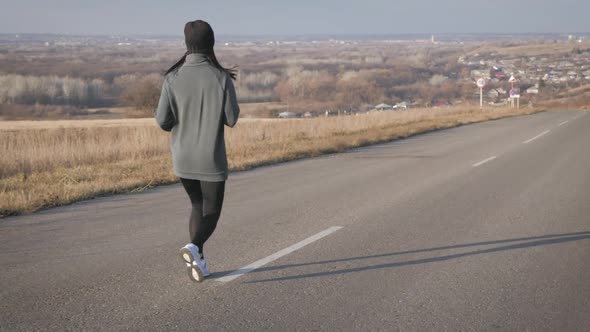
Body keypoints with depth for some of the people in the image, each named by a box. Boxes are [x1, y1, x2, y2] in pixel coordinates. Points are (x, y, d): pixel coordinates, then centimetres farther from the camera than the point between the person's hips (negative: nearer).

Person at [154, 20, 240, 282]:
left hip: (183, 158, 3)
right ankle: (193, 248, -21)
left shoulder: (173, 77, -8)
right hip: (211, 159, -3)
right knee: (211, 213, 9)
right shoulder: (221, 78, -13)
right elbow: (231, 119, -6)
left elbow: (163, 121, -8)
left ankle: (199, 262, 16)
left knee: (198, 206, 24)